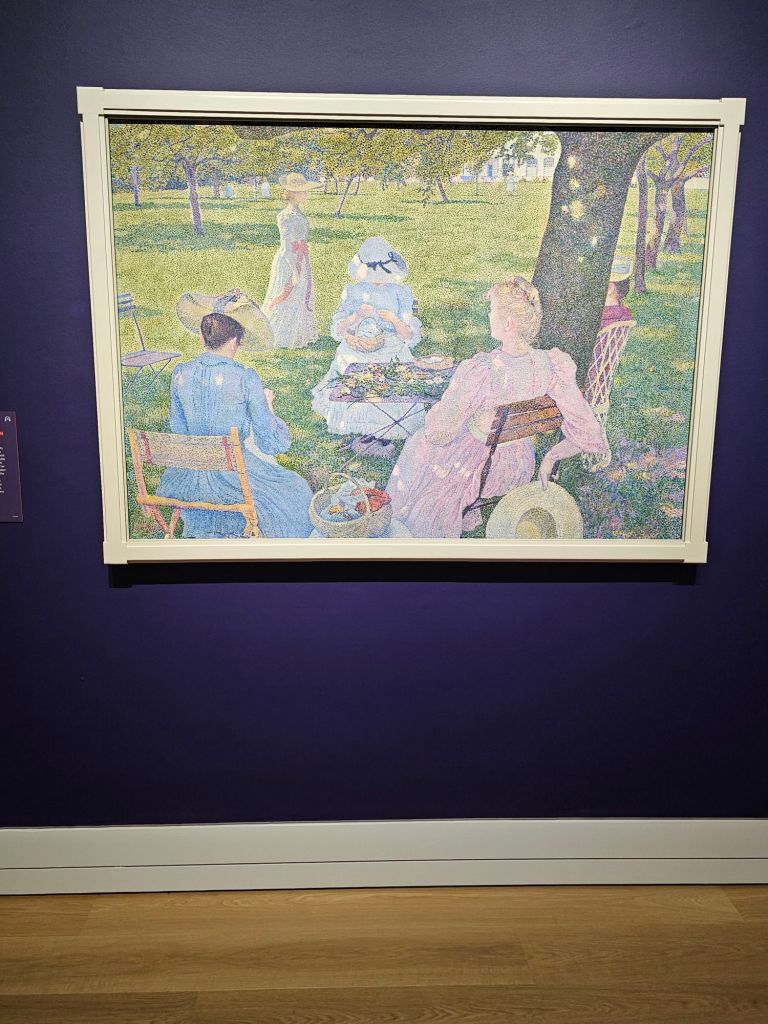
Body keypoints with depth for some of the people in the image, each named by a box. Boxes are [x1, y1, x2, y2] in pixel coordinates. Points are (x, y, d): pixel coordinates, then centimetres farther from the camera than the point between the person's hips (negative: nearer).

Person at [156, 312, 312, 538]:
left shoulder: (180, 374, -5)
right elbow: (270, 442, -13)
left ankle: (205, 532, 61)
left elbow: (177, 429, 6)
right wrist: (268, 404, 5)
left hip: (191, 474, 5)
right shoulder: (246, 378, -18)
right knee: (294, 488, 24)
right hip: (233, 473, -5)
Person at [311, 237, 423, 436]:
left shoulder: (401, 293, 5)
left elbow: (411, 337, 2)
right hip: (356, 355, 1)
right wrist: (356, 316, -12)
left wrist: (394, 320, -17)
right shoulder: (353, 292, 7)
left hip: (391, 356, -1)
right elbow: (336, 331, 5)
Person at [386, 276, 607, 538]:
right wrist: (550, 457, 1)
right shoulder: (553, 366, -22)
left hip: (471, 471, -4)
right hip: (518, 467, 5)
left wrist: (436, 410, -4)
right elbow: (587, 434, -16)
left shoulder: (476, 372, -37)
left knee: (420, 448, 30)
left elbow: (439, 432, -26)